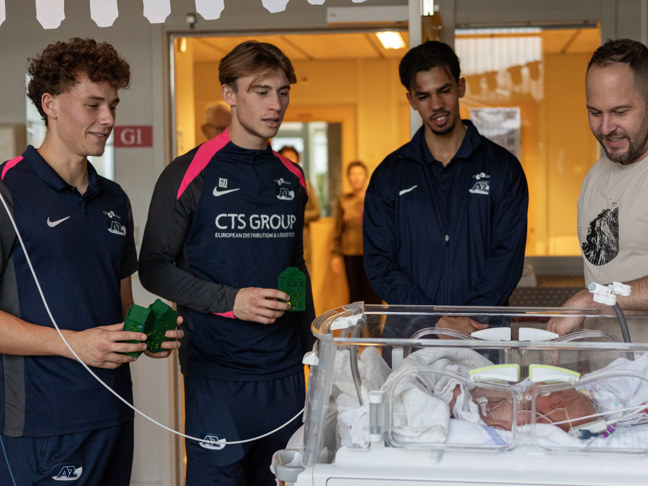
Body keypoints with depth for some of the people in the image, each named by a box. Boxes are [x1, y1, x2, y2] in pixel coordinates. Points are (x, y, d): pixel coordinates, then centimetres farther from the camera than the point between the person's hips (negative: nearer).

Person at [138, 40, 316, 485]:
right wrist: (232, 299, -17)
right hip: (216, 369, -5)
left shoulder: (292, 178, 11)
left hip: (285, 369, 5)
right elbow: (154, 269, -7)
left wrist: (311, 345, 15)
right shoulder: (189, 175, -5)